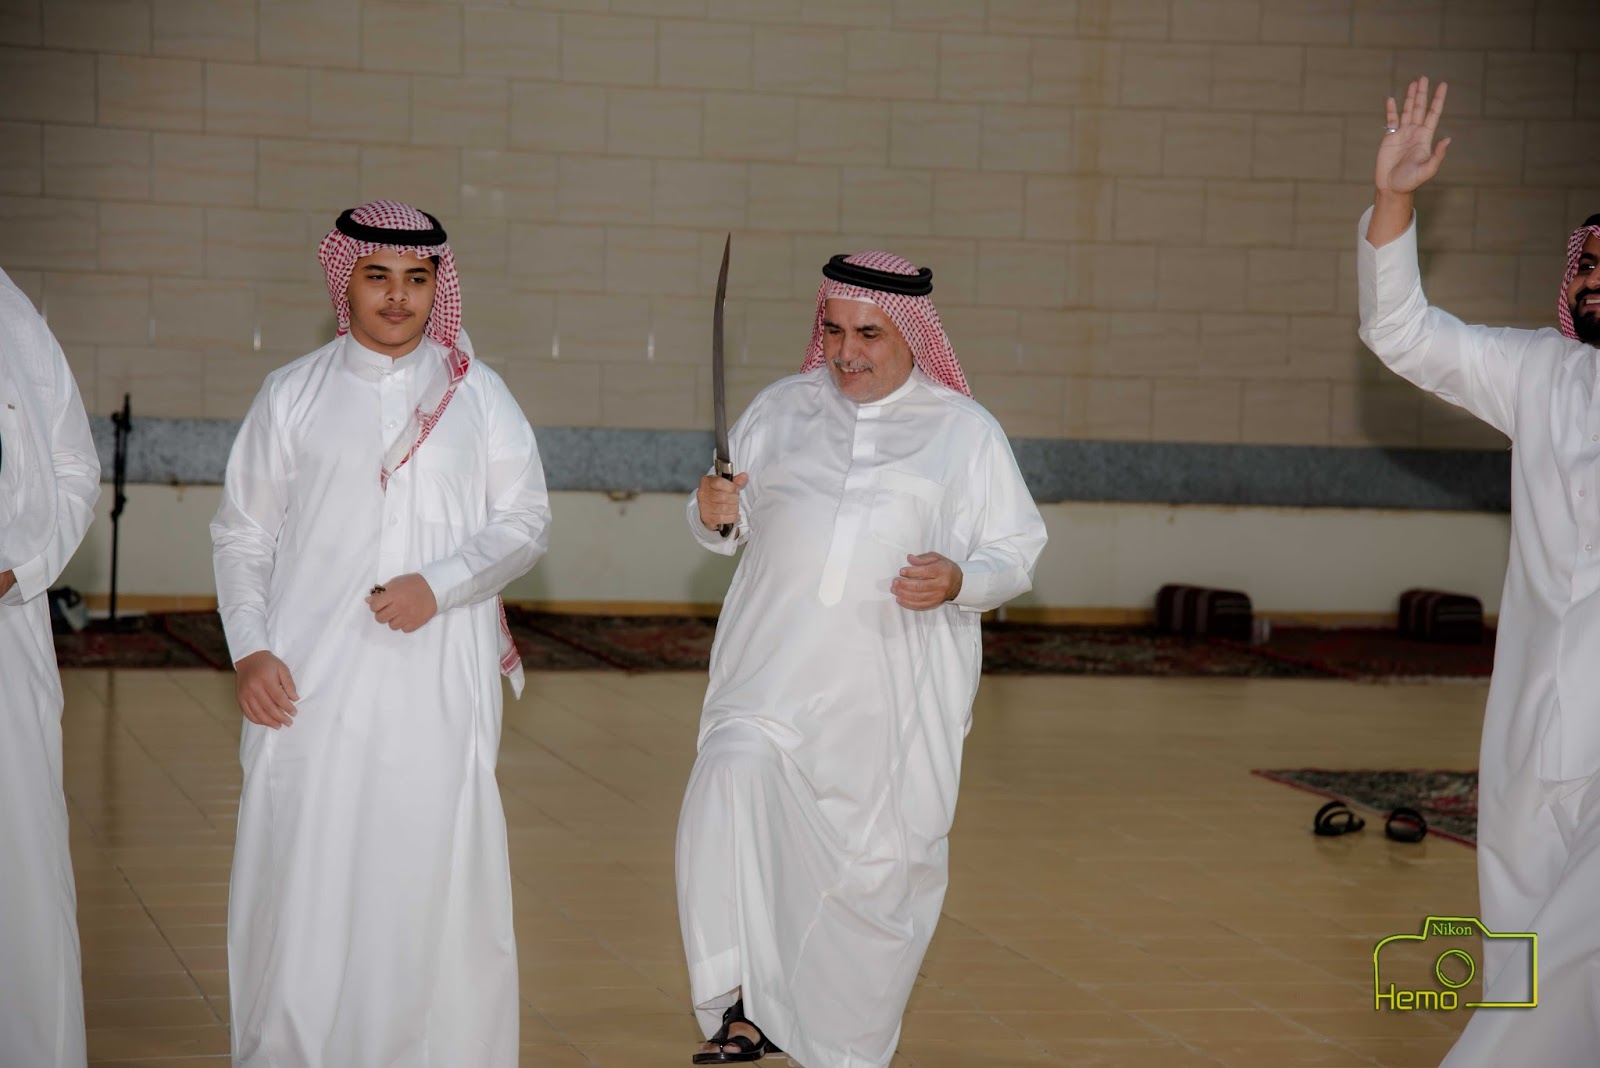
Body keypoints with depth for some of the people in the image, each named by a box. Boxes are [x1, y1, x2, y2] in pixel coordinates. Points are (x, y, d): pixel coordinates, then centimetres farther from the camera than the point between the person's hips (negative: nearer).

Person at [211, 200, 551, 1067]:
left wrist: (440, 585, -9)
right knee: (302, 874, -2)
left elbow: (526, 521, 7)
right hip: (313, 682, 0)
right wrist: (249, 651, -4)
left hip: (440, 686, 0)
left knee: (434, 872, -1)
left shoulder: (475, 393, 9)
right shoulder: (294, 395, 8)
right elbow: (242, 533, 9)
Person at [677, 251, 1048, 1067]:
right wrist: (712, 515, -4)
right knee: (730, 785, -25)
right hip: (774, 673, 1)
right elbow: (732, 525, 19)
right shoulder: (780, 410, 13)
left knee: (880, 864, 3)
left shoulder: (965, 431, 5)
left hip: (892, 692, -1)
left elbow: (1017, 553, 6)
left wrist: (960, 582, -15)